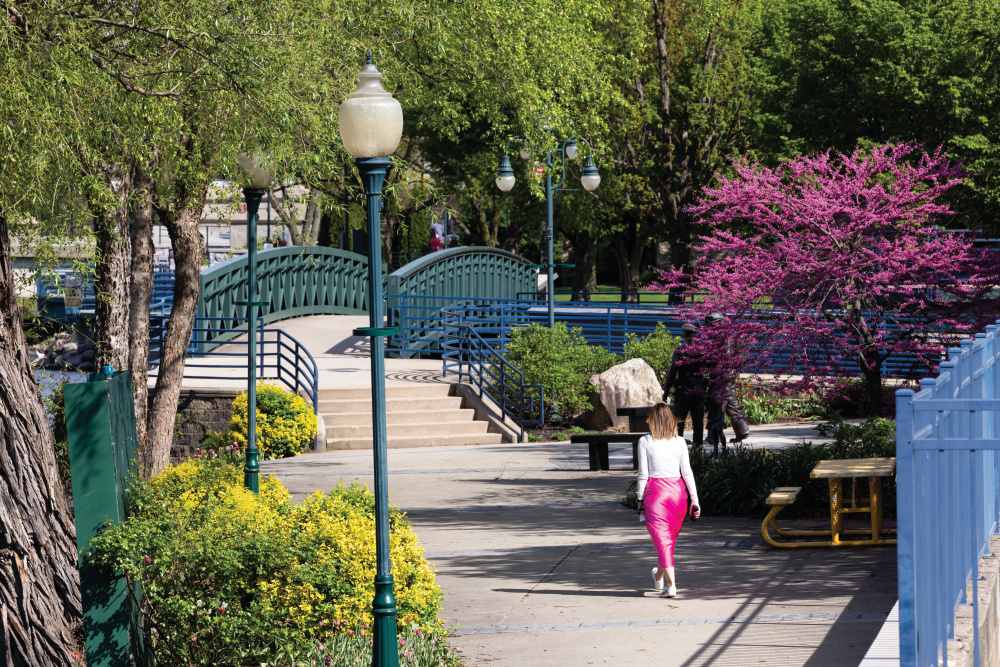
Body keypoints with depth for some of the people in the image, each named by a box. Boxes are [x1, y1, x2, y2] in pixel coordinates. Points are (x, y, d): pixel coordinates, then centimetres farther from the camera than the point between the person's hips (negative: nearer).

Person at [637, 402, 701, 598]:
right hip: (677, 490, 3)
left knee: (661, 538, -1)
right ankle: (659, 576, 38)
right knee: (670, 537, 19)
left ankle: (670, 584, -13)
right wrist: (695, 501, 4)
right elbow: (687, 473, 1)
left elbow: (643, 474, -4)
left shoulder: (645, 442, -5)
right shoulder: (679, 442, 2)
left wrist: (640, 499, 4)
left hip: (655, 490, -3)